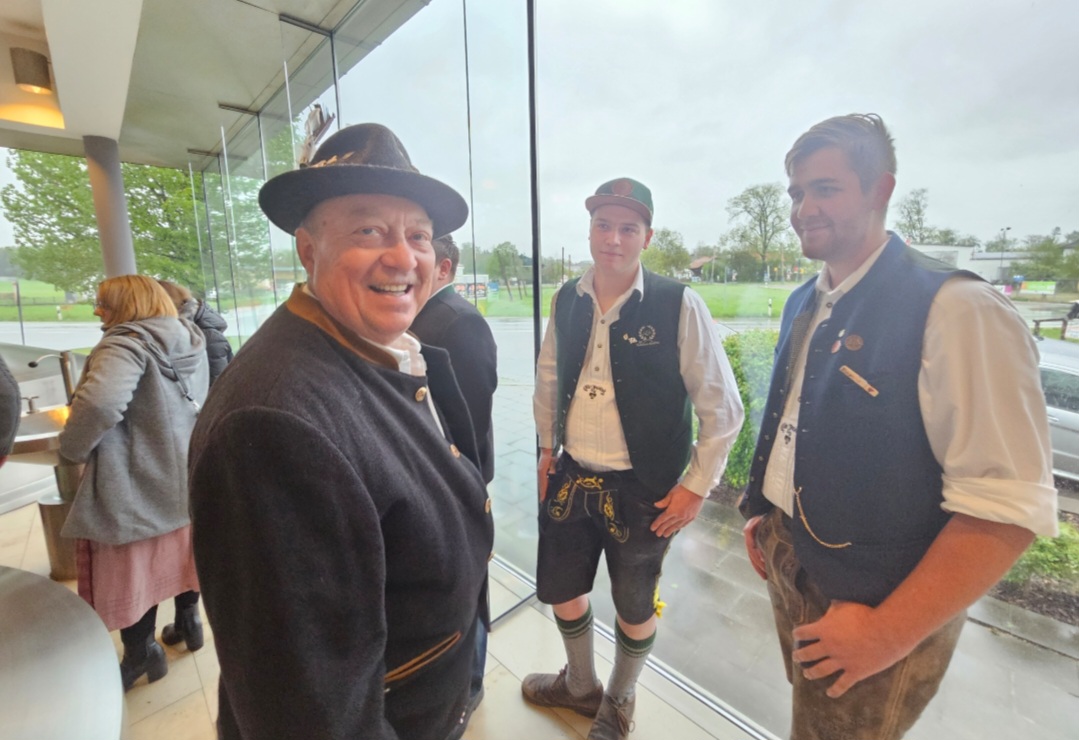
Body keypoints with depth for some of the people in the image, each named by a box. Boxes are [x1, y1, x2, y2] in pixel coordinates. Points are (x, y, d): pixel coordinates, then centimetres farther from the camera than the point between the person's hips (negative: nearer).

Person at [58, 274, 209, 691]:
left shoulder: (128, 343, -19)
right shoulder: (190, 346, 5)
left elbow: (99, 403, -35)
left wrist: (72, 448, -17)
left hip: (135, 483, -7)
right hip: (189, 473, 8)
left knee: (131, 573, 12)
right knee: (181, 553, 24)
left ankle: (142, 653, 29)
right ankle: (188, 622, 41)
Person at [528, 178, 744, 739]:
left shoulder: (679, 306, -15)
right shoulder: (566, 301, -1)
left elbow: (723, 407, -9)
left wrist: (696, 486, -8)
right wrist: (547, 447, 12)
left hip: (641, 489, -4)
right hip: (569, 477, 5)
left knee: (634, 606, 19)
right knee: (560, 590, 23)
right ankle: (580, 685, 56)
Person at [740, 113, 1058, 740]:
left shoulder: (955, 309, -21)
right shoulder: (804, 305, 2)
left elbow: (1008, 505, -23)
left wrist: (888, 634, -20)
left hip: (873, 604, -6)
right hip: (788, 563, 6)